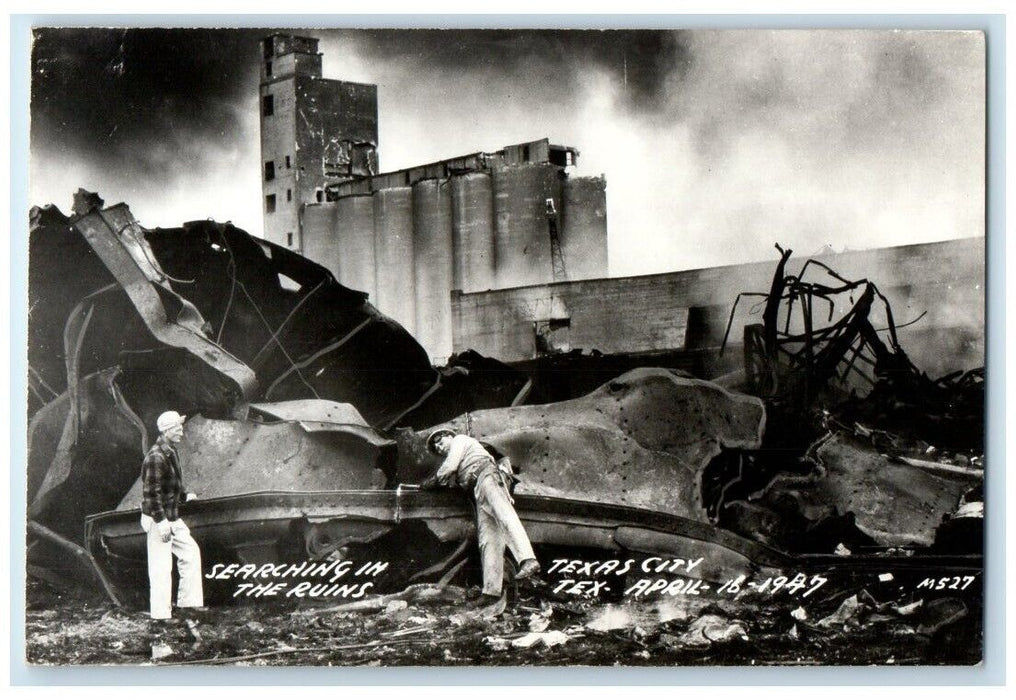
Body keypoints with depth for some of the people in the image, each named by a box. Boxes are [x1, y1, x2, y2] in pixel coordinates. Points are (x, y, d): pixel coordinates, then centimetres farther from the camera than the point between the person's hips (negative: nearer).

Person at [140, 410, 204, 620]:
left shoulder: (171, 453, 11)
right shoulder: (155, 457, -20)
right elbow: (151, 492, -23)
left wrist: (184, 496, 17)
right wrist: (161, 521, -24)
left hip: (172, 518, 10)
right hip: (159, 520, -10)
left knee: (191, 552, 15)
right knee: (161, 567, -4)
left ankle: (187, 602, 23)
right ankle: (161, 614, 4)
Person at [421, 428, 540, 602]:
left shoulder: (460, 440, 18)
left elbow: (449, 467, 7)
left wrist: (431, 482, 19)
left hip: (487, 473, -9)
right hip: (480, 493, 9)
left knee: (503, 513, -30)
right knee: (487, 539, -6)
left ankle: (528, 560, -53)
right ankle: (491, 589, -19)